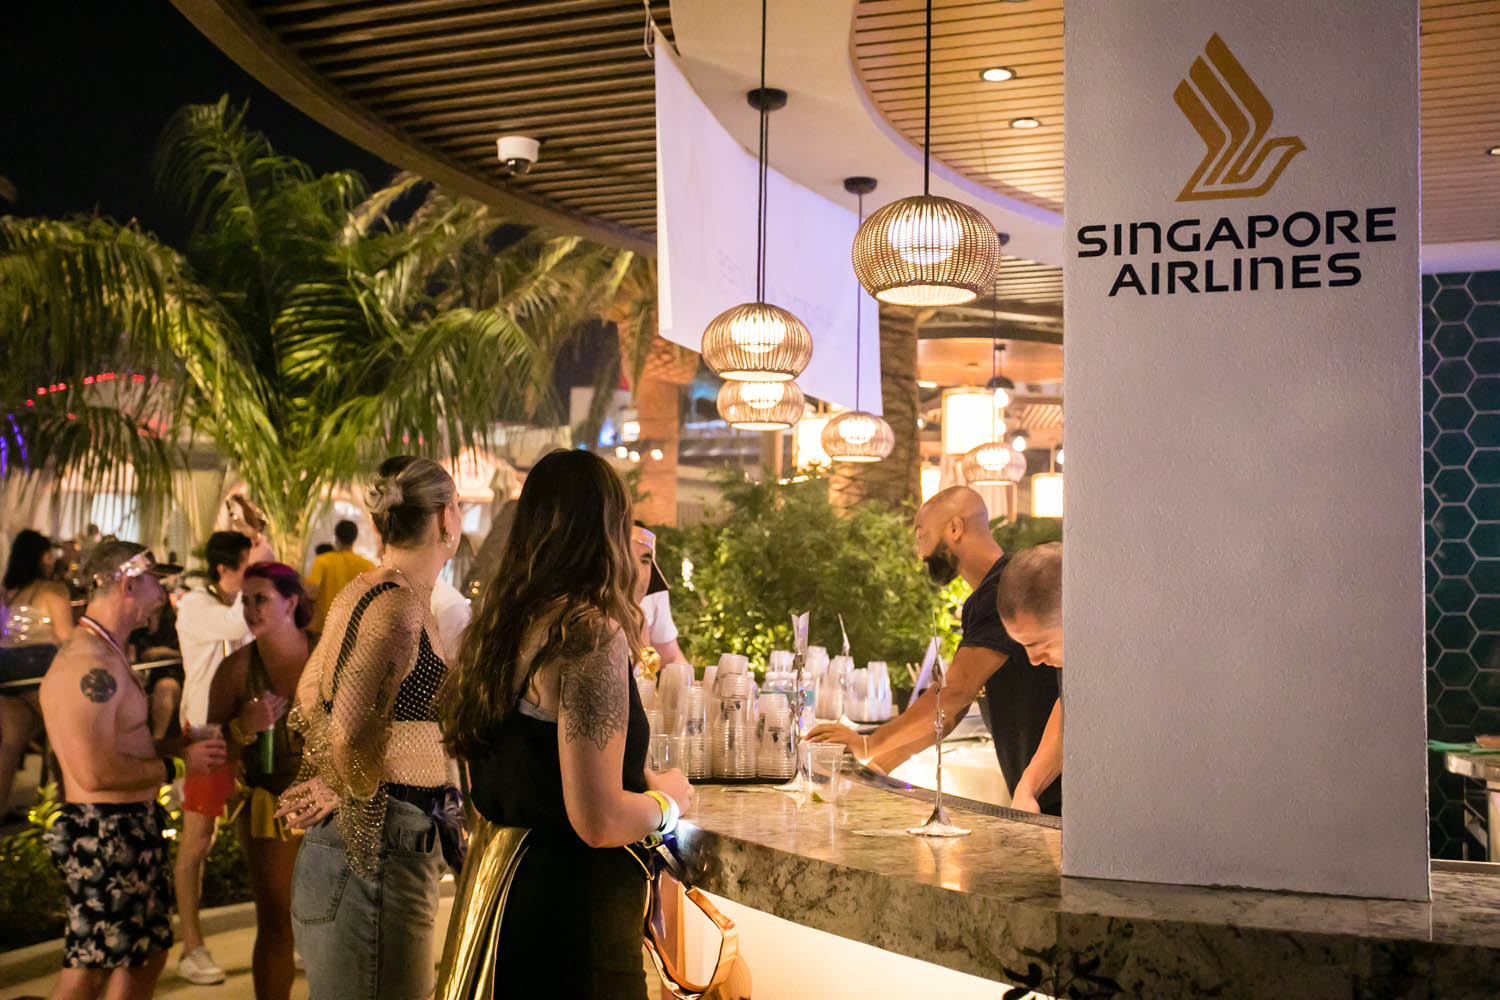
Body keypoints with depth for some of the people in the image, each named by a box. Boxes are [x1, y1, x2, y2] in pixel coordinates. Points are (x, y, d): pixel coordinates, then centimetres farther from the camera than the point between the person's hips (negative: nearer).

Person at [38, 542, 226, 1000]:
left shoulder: (107, 654, 15)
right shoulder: (87, 665, -21)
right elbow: (96, 772, -27)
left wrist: (177, 747, 7)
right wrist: (178, 765, -16)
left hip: (132, 831, 11)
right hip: (102, 836, -11)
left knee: (148, 953, 18)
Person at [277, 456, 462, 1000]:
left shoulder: (360, 591, 11)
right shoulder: (400, 604, -19)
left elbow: (309, 698, 22)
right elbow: (351, 734, -27)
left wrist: (324, 786, 18)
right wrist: (338, 793, -9)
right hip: (378, 851, -10)